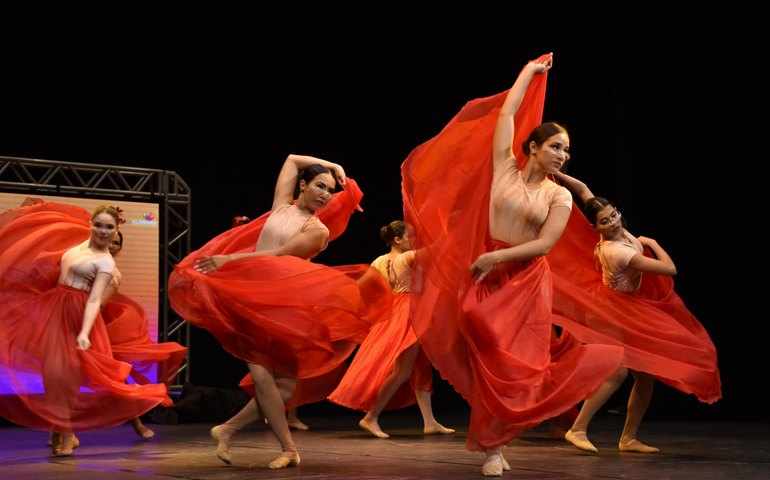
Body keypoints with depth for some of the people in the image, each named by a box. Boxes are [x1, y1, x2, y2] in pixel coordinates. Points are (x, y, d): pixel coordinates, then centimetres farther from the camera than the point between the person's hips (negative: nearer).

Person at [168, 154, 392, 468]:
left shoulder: (318, 230, 2)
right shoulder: (282, 204, 10)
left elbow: (278, 256, -10)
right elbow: (292, 160, 22)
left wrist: (230, 259, -15)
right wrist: (331, 166, 17)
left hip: (282, 305, 0)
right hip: (250, 298, 1)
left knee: (287, 383, -6)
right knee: (261, 374, -15)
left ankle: (227, 430, 11)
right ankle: (289, 448, -5)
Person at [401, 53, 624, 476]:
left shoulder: (560, 196, 1)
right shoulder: (505, 167, 2)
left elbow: (545, 244, -8)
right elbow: (505, 114, 2)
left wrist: (496, 257, -16)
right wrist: (530, 72, 13)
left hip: (528, 282, 0)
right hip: (487, 277, 0)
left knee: (518, 362, -2)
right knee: (488, 358, 2)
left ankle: (492, 440, 10)